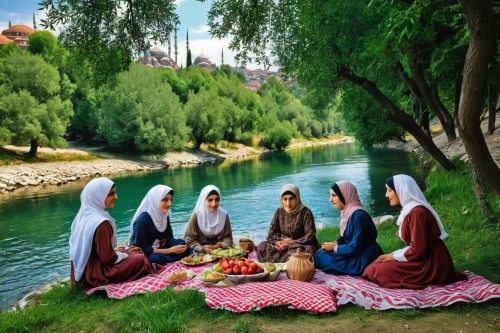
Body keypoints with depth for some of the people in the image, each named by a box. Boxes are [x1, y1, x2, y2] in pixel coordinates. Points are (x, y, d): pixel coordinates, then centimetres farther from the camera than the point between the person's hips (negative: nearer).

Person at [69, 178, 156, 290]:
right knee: (140, 259, -11)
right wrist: (126, 254, -3)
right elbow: (107, 258, -20)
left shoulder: (84, 214, 5)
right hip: (94, 275, -9)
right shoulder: (101, 222, -24)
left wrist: (124, 252, 10)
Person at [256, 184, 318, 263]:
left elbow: (310, 235, -14)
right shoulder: (279, 212, 4)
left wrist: (293, 242, -22)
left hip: (301, 245, -4)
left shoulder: (305, 212, -11)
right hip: (282, 244, 4)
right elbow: (272, 232, 3)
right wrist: (278, 241, -18)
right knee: (261, 247, -16)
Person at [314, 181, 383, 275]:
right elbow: (345, 237, 14)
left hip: (364, 258, -9)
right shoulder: (347, 212, 3)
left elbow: (355, 248, -24)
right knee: (321, 253, 4)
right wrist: (335, 243, -6)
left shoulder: (359, 215, -24)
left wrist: (334, 247, -11)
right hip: (353, 253, 9)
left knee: (322, 257, -9)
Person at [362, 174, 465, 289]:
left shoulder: (417, 212, -20)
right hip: (426, 259, 10)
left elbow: (418, 250, -20)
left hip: (431, 264, -10)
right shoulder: (411, 209, 9)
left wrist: (394, 256, -9)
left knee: (377, 270, -14)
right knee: (382, 262, 10)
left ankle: (428, 279, -6)